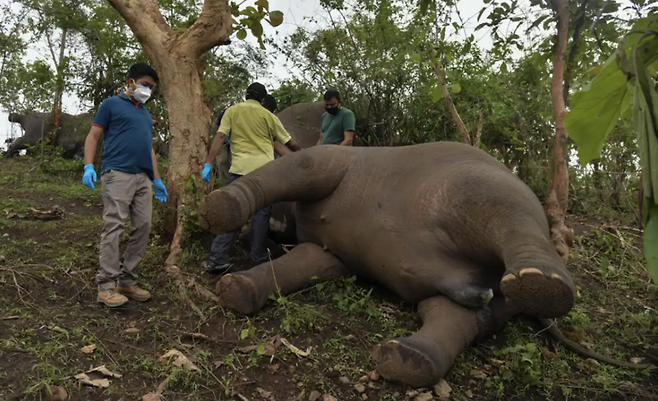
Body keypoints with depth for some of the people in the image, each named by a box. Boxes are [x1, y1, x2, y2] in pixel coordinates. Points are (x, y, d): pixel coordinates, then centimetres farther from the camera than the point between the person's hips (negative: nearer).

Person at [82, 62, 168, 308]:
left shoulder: (146, 114, 27)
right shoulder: (112, 104, 8)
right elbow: (93, 136, 3)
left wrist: (157, 179, 22)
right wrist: (88, 166, -10)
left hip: (143, 178, 7)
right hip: (118, 174, -6)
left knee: (143, 228, 2)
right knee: (114, 227, -11)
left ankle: (128, 281, 11)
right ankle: (106, 286, -6)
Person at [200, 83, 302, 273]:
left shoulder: (232, 111, 10)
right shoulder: (268, 115, 10)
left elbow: (220, 137, -1)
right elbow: (290, 143, 14)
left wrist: (208, 164, -3)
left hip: (240, 169, 0)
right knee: (261, 213, 9)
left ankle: (218, 259, -1)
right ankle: (258, 258, 12)